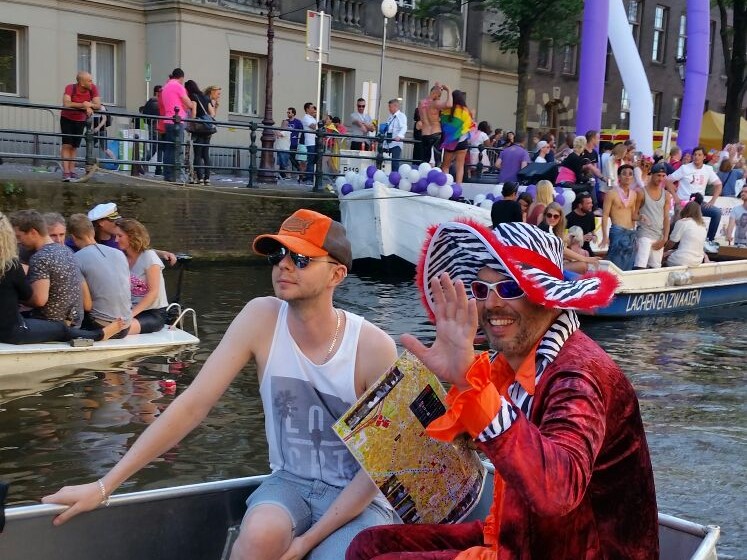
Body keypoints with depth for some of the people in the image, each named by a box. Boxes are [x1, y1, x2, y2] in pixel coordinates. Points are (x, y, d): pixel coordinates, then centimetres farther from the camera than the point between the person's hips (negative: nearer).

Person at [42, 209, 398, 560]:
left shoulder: (373, 348, -16)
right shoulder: (261, 319, -11)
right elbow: (193, 404, -13)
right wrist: (104, 486, -16)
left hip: (356, 495, -1)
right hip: (289, 482, 1)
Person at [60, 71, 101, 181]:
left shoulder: (93, 88, -16)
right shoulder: (70, 88, -25)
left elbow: (98, 105, -18)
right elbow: (66, 104, -39)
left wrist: (89, 105, -38)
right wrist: (83, 105, -39)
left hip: (81, 121, 4)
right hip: (67, 119, -3)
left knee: (74, 147, 8)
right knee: (67, 145, -11)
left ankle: (72, 171, 12)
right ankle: (66, 172, -15)